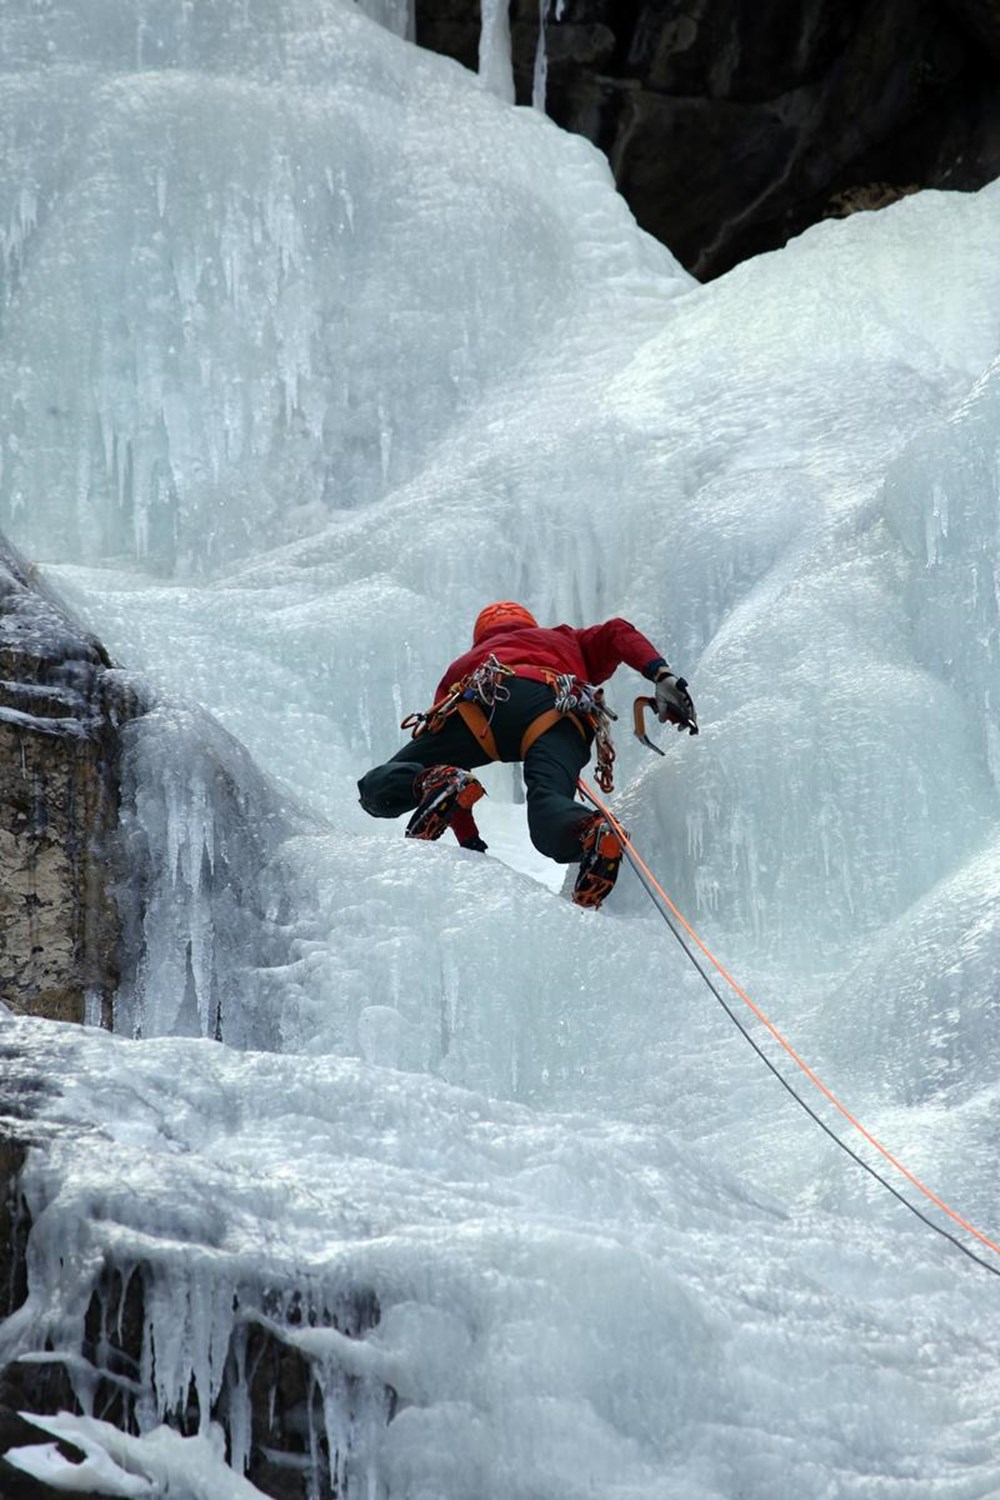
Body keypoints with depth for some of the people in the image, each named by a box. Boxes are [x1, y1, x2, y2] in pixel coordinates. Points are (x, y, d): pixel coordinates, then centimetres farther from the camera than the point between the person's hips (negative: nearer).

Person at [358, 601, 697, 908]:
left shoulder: (462, 666, 44)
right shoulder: (565, 641, 44)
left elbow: (444, 742, 35)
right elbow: (616, 634, 23)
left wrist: (468, 839, 35)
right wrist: (662, 676, 7)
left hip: (481, 705, 0)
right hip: (559, 713, 0)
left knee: (377, 790, 4)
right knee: (547, 803, -22)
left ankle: (435, 784, -28)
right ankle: (593, 833, -57)